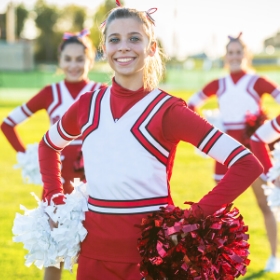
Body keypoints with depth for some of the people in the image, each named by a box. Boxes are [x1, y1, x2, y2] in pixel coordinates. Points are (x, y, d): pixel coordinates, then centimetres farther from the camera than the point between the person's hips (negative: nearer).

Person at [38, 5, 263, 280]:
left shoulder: (168, 111, -9)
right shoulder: (88, 105, 5)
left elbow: (247, 165, -14)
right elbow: (48, 146, 26)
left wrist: (194, 217, -16)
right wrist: (56, 200, 13)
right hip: (95, 250, 4)